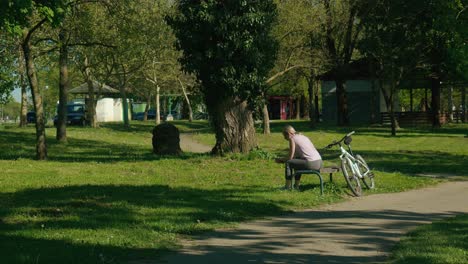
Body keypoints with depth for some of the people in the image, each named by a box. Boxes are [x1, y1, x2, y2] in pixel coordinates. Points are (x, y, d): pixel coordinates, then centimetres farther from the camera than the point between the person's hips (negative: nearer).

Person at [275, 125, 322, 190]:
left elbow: (290, 157, -2)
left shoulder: (292, 139, -1)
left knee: (288, 163, 6)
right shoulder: (303, 136, 24)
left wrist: (281, 160, 15)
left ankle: (288, 186, 12)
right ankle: (296, 185, 34)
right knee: (297, 160, 32)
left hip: (311, 163, -9)